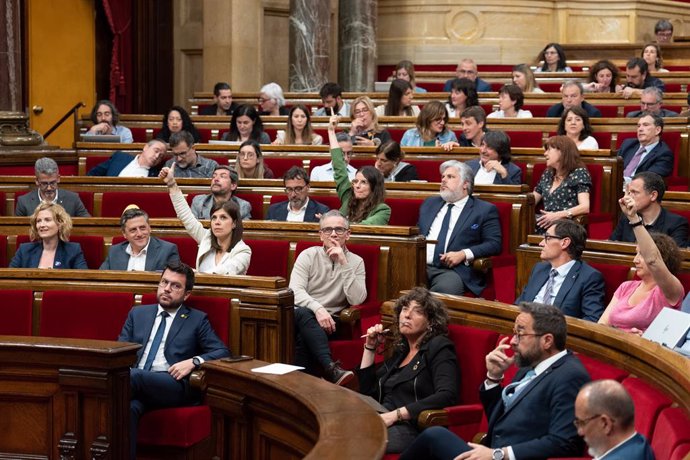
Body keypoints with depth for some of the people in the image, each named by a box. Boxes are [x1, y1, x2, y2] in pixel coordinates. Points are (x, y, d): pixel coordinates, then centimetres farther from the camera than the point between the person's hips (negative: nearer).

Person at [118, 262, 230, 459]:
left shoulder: (197, 320, 16)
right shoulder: (138, 314, 25)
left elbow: (223, 353, 8)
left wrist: (193, 362, -10)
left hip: (174, 385, -2)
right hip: (137, 383, 2)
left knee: (135, 376, -37)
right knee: (128, 407, -37)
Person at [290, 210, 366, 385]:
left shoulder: (356, 262, 9)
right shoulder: (308, 255, 9)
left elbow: (357, 300, -8)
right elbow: (295, 290, -6)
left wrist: (344, 264, -12)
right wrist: (318, 309, -25)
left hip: (329, 321, 0)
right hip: (302, 315, 0)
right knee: (301, 313, -38)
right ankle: (330, 368, -49)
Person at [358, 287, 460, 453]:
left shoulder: (439, 348, 1)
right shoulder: (400, 350, 23)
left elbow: (446, 396, -16)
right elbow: (368, 393, 26)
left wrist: (395, 414, -20)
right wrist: (370, 348, 19)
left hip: (413, 429, -7)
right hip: (384, 423, 7)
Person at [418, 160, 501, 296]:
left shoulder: (485, 210, 9)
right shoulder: (429, 203, 25)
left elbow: (494, 244, 1)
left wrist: (463, 254, -13)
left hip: (453, 270, -4)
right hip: (420, 266, 4)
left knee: (445, 287, -37)